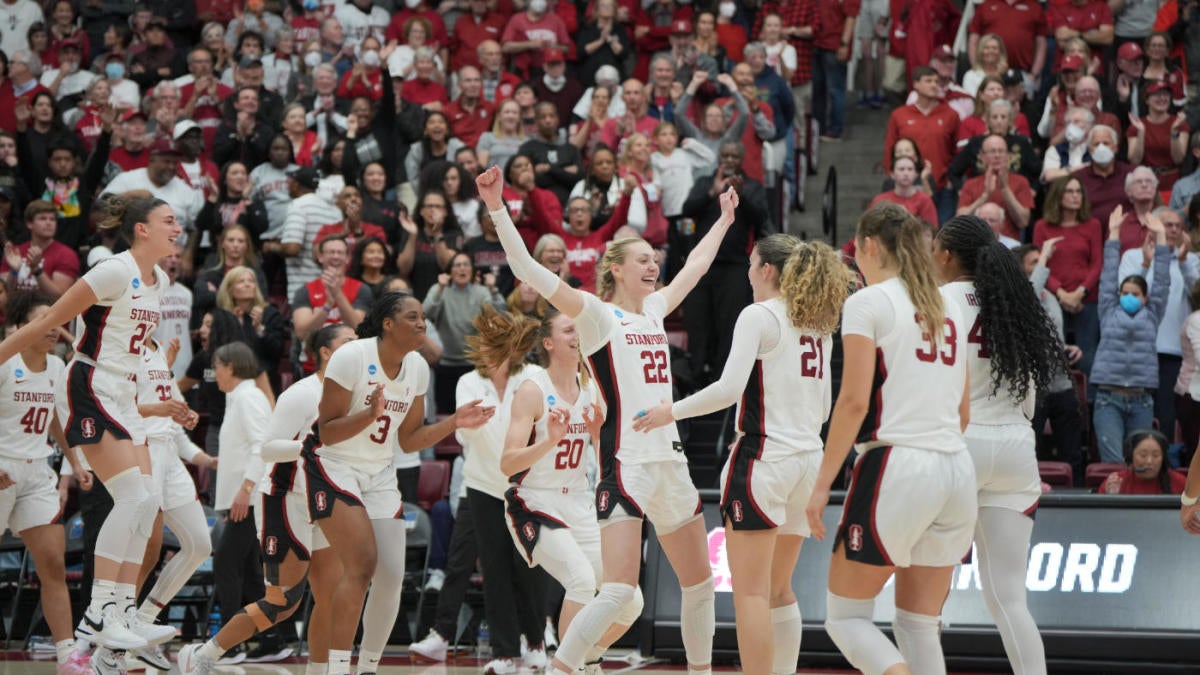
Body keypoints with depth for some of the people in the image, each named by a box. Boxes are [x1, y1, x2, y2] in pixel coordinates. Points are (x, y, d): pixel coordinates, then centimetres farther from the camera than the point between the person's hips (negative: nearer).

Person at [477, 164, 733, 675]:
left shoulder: (653, 311, 16)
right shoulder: (598, 315, -3)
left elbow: (696, 265, 35)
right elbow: (527, 270, -13)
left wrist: (724, 220, 46)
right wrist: (497, 209, -21)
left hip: (669, 460, 8)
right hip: (626, 463, -8)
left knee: (699, 583, 15)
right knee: (619, 590, -18)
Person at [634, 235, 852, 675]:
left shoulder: (759, 316, -7)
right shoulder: (818, 326, 15)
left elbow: (730, 387, -18)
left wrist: (674, 411, -7)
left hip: (763, 456, -8)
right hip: (808, 455, 8)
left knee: (751, 590, -8)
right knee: (778, 589, 15)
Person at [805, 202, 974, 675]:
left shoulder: (867, 303, -3)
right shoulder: (948, 309, 17)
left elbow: (854, 401, -11)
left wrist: (822, 483, -8)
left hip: (895, 467, -7)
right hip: (955, 473, 7)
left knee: (846, 616, 2)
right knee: (920, 626, 10)